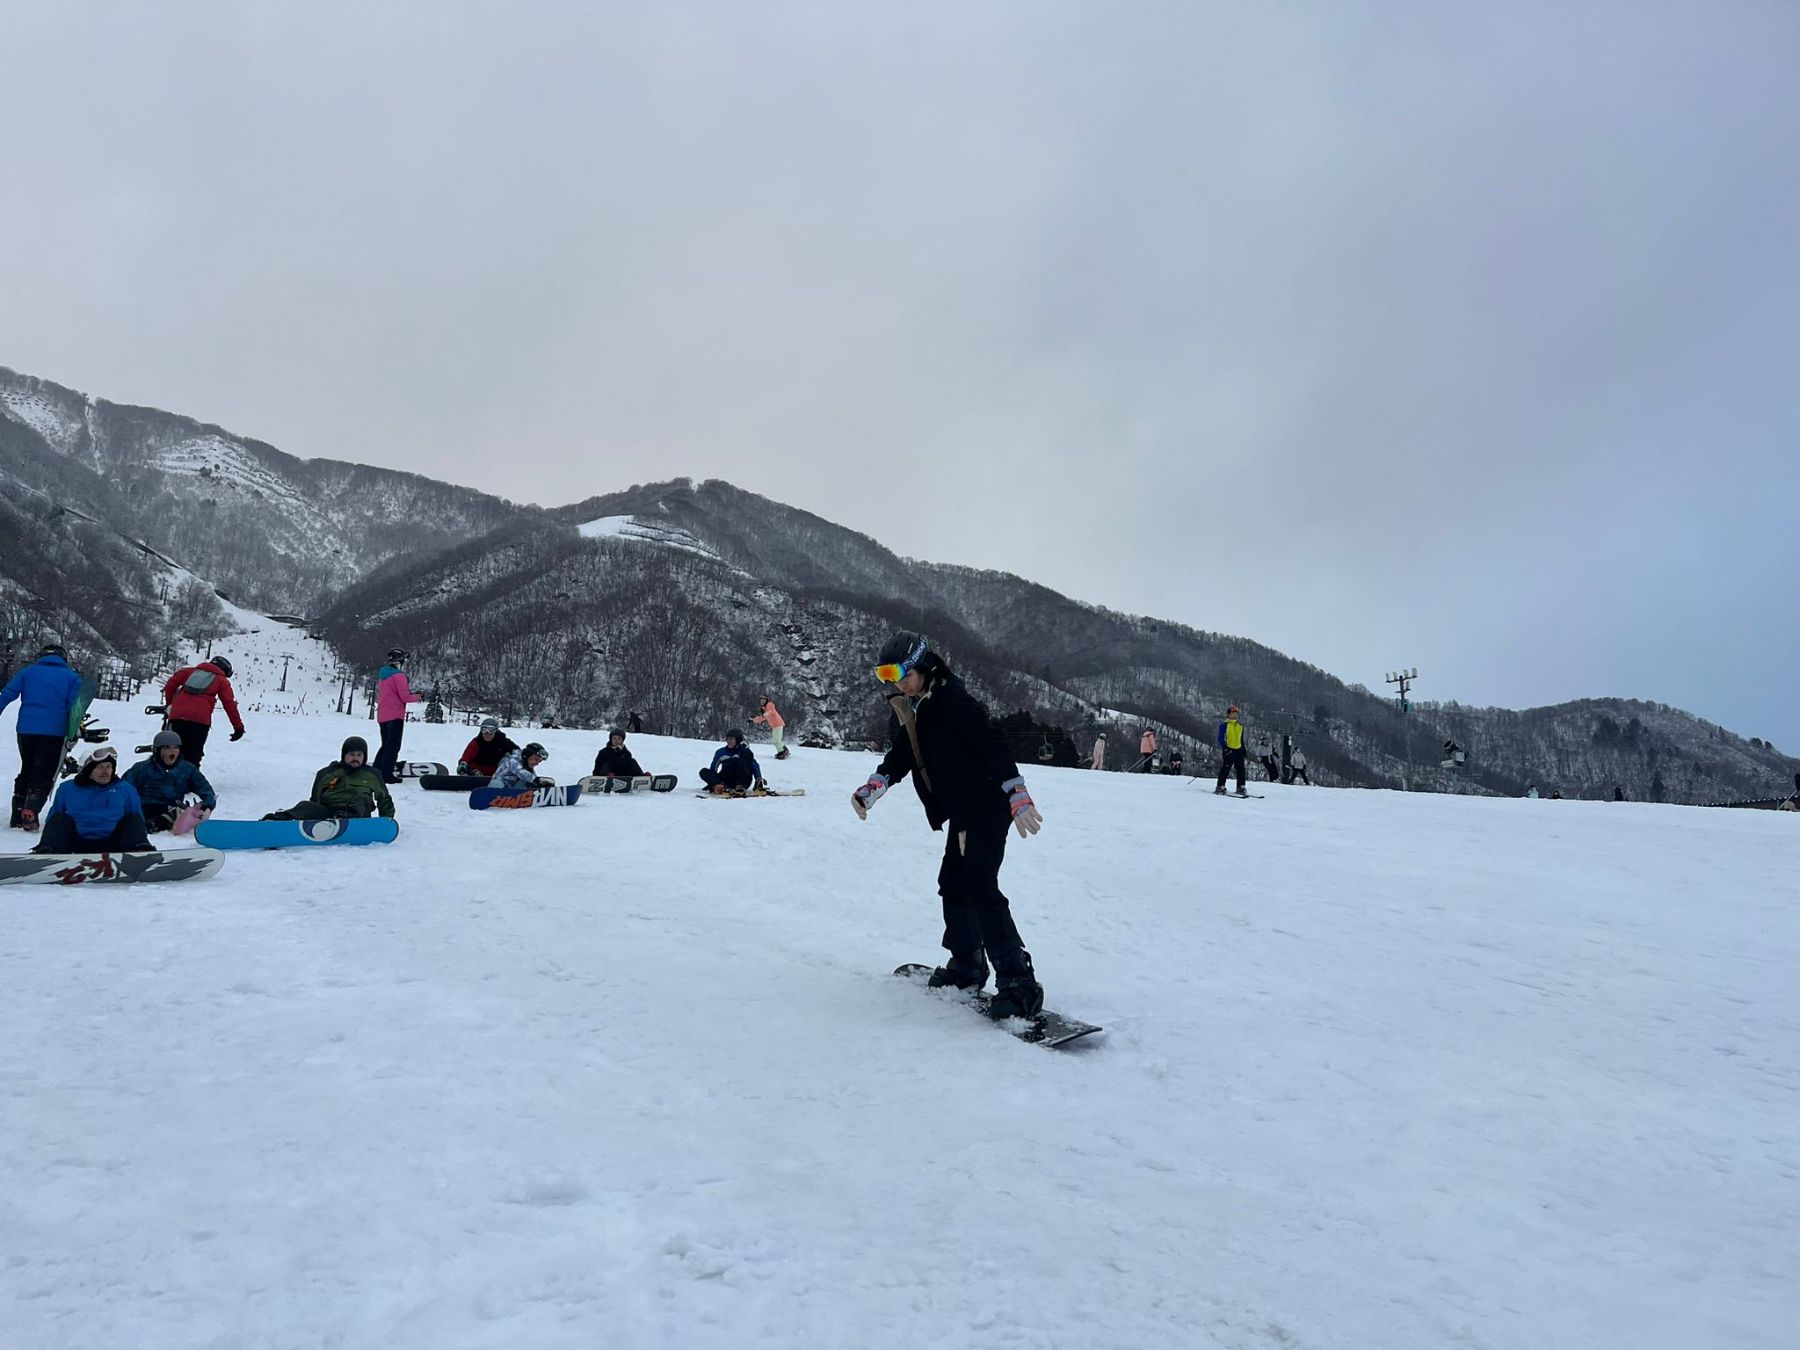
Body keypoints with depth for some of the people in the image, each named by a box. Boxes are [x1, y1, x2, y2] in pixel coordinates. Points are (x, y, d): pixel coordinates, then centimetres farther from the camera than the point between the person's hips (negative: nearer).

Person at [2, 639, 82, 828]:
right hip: (54, 731, -3)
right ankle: (31, 810, -20)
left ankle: (17, 815, 15)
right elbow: (74, 707, 1)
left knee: (26, 770, 18)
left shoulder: (27, 672, 14)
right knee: (44, 774, 1)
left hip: (26, 729, 3)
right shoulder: (71, 677, 9)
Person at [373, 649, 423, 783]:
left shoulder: (383, 674, 14)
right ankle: (387, 775, -5)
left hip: (382, 715, 8)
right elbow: (405, 697, -17)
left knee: (386, 745, 19)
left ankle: (375, 771, 18)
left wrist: (411, 693, 13)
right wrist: (418, 697, 0)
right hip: (395, 716, -8)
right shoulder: (398, 675, -13)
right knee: (393, 747, -3)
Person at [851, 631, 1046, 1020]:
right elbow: (897, 761, 13)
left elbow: (993, 744, -25)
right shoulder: (907, 712, 11)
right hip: (961, 813, 10)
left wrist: (1018, 796, -32)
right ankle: (967, 965, 32)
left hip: (987, 808, -10)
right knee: (953, 886, 16)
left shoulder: (953, 700, -18)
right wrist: (869, 790, -4)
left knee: (980, 889, -16)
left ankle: (1019, 984, -16)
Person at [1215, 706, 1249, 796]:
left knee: (1241, 769, 3)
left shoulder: (1240, 725, 16)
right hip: (1228, 750, -6)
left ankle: (1241, 787, 9)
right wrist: (1225, 747, -19)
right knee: (1225, 769, -8)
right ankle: (1220, 787, -4)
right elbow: (1221, 738, -6)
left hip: (1238, 750, 6)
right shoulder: (1224, 725, -2)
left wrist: (1244, 749, 14)